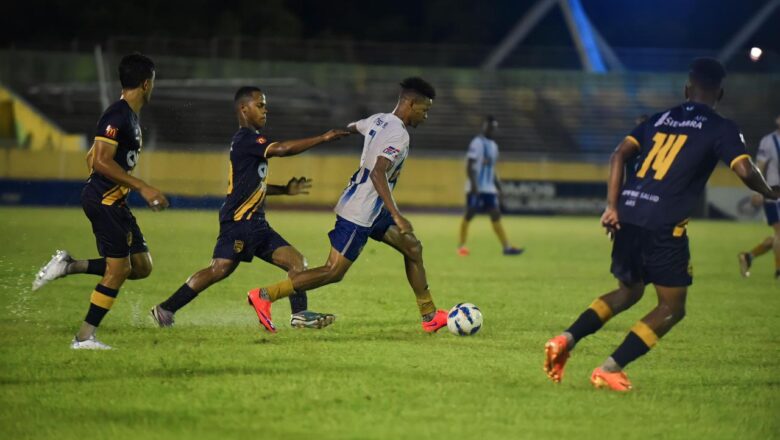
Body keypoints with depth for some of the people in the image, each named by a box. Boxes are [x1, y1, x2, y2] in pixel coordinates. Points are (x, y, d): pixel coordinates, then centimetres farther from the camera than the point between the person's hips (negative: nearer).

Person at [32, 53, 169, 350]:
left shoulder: (130, 116, 14)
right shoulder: (118, 116, -16)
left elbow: (92, 158, 22)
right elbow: (101, 161, -24)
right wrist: (142, 187, -24)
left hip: (115, 202, 10)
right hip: (104, 200, -10)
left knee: (141, 266, 7)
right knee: (119, 269, -8)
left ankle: (69, 266, 10)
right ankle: (85, 337, -1)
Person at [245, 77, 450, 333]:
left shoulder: (378, 120, 6)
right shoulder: (399, 135, -21)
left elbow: (351, 127, 27)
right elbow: (377, 174, -32)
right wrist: (396, 215, -36)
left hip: (373, 209, 10)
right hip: (360, 213, -10)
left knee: (412, 248, 12)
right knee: (334, 272, -7)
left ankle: (429, 316, 18)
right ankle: (265, 295, -5)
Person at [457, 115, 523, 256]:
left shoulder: (493, 145, 17)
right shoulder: (477, 143, -9)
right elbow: (469, 166, -15)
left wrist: (498, 187, 21)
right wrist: (473, 185, -23)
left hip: (489, 189, 8)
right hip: (476, 189, -8)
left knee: (496, 217, 1)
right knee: (469, 215, -2)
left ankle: (506, 247, -4)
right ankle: (461, 246, 8)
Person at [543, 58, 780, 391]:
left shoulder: (660, 119, 18)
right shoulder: (721, 129, 3)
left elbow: (620, 154, 9)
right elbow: (745, 171, -9)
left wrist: (612, 207, 7)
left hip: (627, 218, 6)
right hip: (664, 226, -6)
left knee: (628, 292, 26)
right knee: (672, 308, 8)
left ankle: (566, 339, 8)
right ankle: (609, 370, -5)